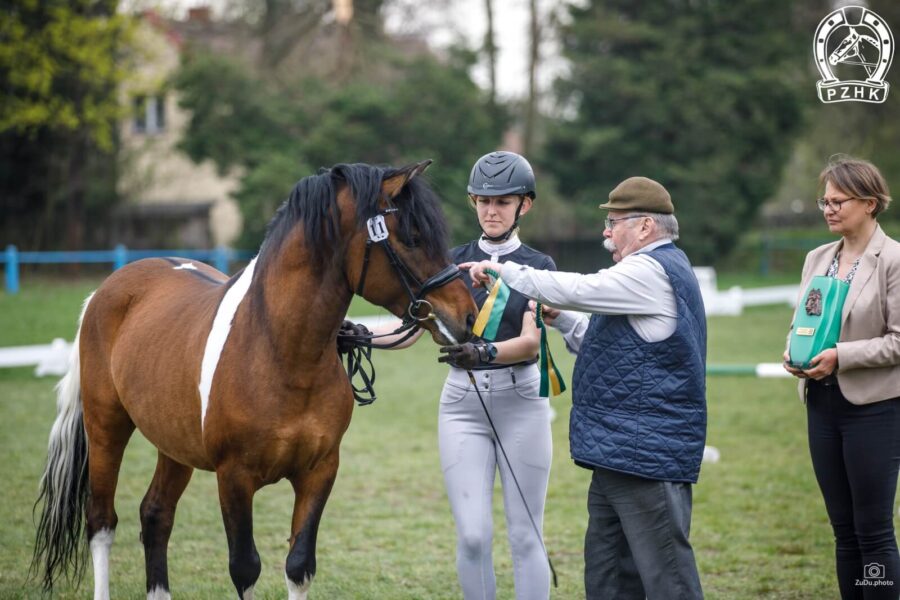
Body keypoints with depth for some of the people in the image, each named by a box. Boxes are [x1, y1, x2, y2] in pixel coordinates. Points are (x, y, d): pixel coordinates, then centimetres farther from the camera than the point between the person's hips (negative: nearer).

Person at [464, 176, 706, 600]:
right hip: (619, 453, 11)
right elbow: (619, 348, 27)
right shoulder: (659, 269, 21)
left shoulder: (651, 273, -14)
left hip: (646, 452, -11)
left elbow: (574, 289, -21)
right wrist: (560, 320, 16)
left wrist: (502, 270, -10)